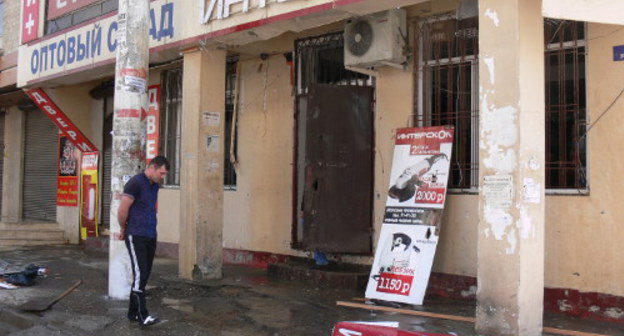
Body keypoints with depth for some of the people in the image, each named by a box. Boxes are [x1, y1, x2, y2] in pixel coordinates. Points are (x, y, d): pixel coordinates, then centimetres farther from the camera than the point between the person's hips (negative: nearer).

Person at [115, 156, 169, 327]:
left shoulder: (155, 185, 14)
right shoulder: (135, 183, -12)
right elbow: (122, 211, -12)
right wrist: (124, 230, 4)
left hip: (150, 236, 8)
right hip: (136, 237, -8)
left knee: (144, 276, 9)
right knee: (140, 275, -10)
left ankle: (133, 313, 19)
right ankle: (142, 316, -9)